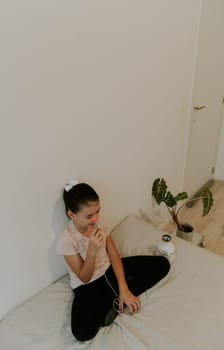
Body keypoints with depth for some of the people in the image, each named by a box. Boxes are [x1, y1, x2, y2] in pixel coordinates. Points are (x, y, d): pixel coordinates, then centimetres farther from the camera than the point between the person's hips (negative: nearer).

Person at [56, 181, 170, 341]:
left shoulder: (99, 221, -13)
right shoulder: (67, 239, -25)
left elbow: (114, 255, -8)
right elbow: (84, 278, -18)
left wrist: (124, 289, -17)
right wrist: (92, 250, -37)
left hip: (109, 269, 5)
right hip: (87, 285, -4)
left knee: (162, 264, -6)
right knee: (82, 332, -33)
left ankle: (117, 301, -9)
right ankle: (115, 299, -6)